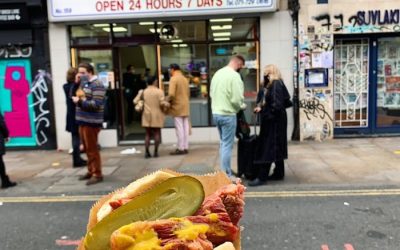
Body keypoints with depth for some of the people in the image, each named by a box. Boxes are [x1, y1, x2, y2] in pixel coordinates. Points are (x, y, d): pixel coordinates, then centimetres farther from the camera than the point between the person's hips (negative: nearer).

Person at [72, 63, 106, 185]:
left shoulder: (97, 85, -13)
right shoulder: (84, 83, 16)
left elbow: (96, 104, -21)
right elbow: (73, 95, 19)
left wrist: (80, 101, -17)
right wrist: (76, 83, 7)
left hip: (91, 122, -9)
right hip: (82, 121, 9)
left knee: (92, 149, -4)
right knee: (87, 149, 15)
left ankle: (97, 174, 4)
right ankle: (91, 171, 26)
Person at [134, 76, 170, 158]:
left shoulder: (143, 92, 2)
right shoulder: (159, 91, -8)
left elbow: (135, 101, 1)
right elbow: (163, 103, -15)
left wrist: (139, 93, 17)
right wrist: (167, 104, 4)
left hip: (147, 115, 3)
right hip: (157, 115, -3)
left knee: (148, 134, 9)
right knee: (157, 133, 7)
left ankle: (147, 152, 4)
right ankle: (155, 152, 4)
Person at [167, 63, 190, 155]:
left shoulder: (173, 79, -12)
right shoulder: (185, 78, 13)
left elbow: (171, 94, -21)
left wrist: (167, 101, -5)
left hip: (177, 107, -8)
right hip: (185, 106, 8)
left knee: (179, 128, -3)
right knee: (185, 128, 9)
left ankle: (181, 148, 1)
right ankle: (185, 147, 13)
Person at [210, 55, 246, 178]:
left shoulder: (217, 73, 9)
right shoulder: (234, 75, -16)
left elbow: (211, 93, 14)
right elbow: (237, 98, -20)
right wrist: (242, 106, 0)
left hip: (216, 112, 8)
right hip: (228, 114, -8)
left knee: (223, 143, 19)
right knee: (227, 145, 0)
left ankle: (224, 171, 27)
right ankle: (226, 175, 7)